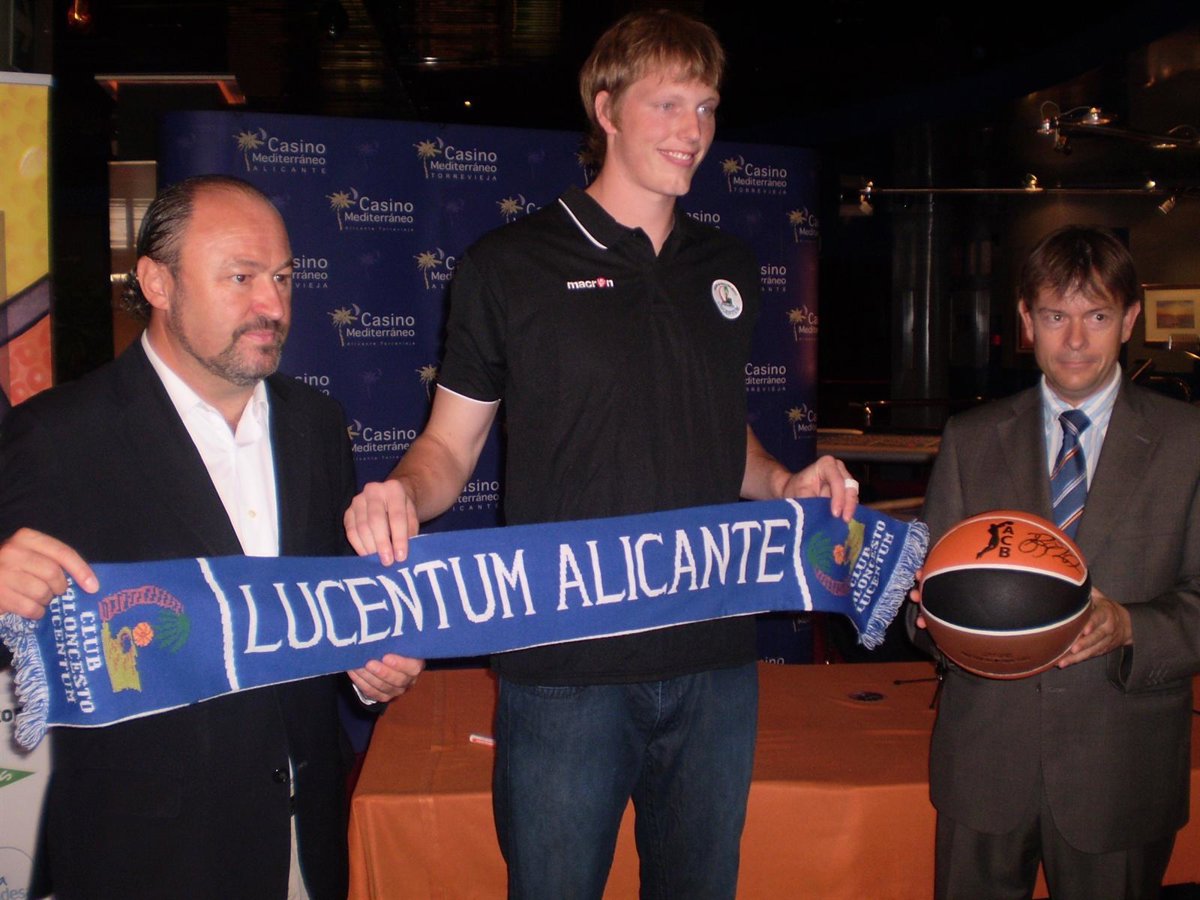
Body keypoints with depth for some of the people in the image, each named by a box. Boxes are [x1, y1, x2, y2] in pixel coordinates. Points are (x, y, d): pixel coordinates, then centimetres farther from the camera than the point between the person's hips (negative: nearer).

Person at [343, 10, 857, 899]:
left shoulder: (729, 268, 12)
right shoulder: (510, 266, -2)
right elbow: (451, 443, 1)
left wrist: (786, 483, 2)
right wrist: (402, 494, -21)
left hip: (713, 658, 5)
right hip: (565, 663, -4)